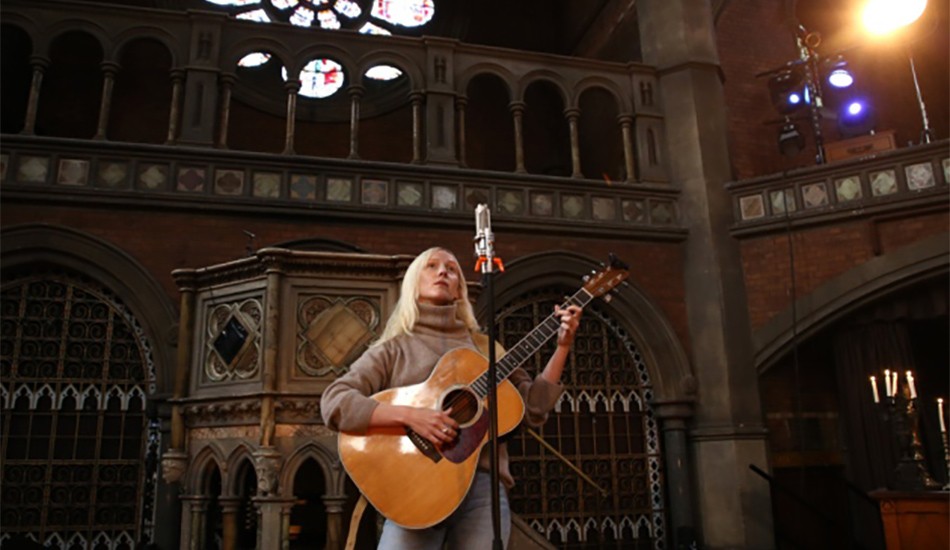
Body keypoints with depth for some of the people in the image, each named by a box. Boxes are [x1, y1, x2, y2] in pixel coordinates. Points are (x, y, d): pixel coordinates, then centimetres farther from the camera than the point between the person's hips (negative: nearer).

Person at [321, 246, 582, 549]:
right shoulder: (393, 349, 7)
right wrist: (408, 415, -19)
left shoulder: (483, 347, 17)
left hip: (482, 484, 3)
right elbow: (333, 403, -7)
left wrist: (562, 346, 5)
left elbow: (532, 409, 12)